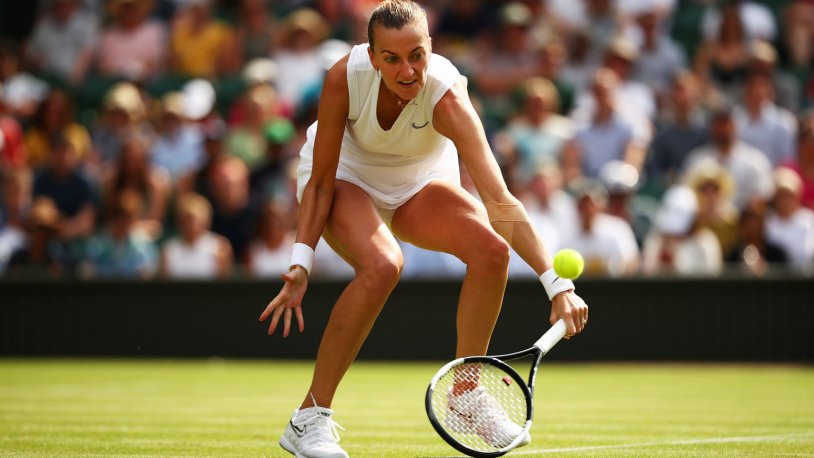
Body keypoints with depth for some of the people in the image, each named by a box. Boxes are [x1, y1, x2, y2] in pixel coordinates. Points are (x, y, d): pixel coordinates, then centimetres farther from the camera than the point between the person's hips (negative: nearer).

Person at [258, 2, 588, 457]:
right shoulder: (345, 77, -33)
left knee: (491, 250, -23)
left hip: (421, 182, 2)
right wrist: (302, 262, -29)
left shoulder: (446, 97, -35)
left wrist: (558, 284, -48)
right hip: (346, 175, -2)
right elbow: (321, 182, -20)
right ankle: (309, 421, -22)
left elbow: (499, 202, -41)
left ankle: (465, 396, 0)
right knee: (382, 265, -32)